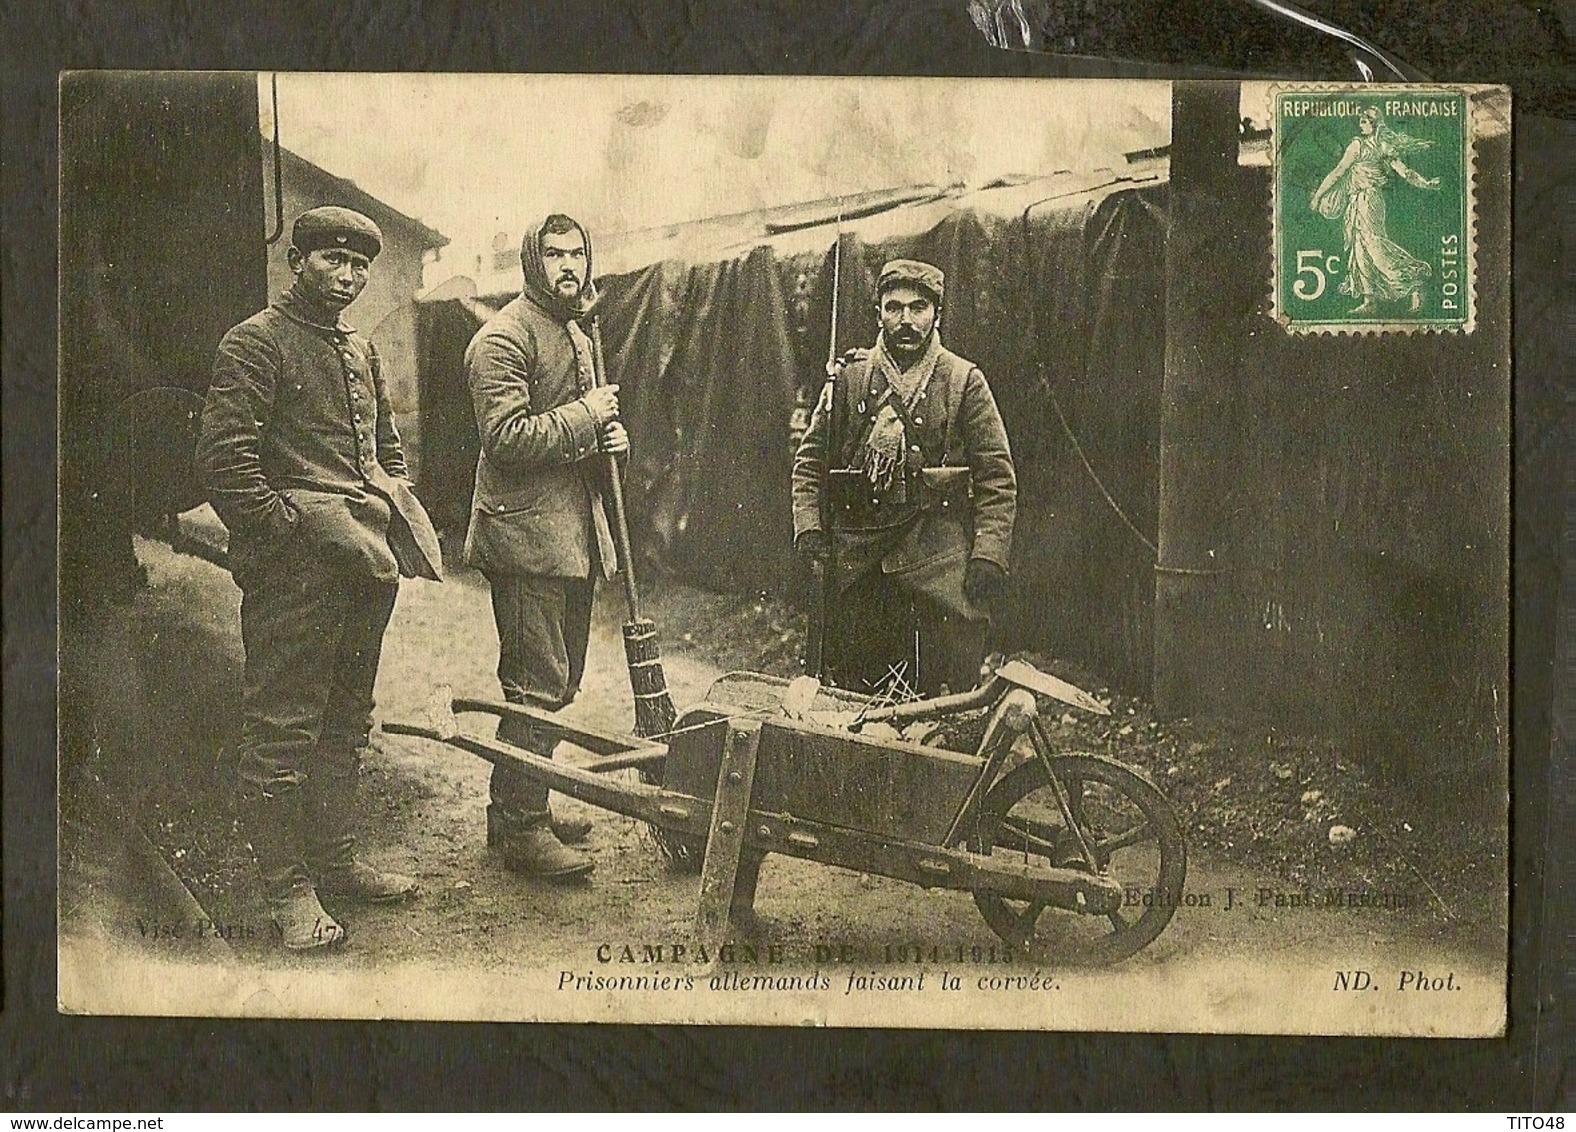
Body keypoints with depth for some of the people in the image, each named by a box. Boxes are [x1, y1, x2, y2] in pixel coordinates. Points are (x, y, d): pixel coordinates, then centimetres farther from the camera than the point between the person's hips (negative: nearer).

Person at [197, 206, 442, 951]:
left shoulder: (360, 352, 18)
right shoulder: (255, 343, -7)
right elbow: (223, 456, -16)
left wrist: (394, 513, 13)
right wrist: (283, 528, -17)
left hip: (364, 564, 9)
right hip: (294, 572, -9)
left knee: (346, 719, 15)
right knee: (282, 727, -3)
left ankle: (333, 861, 27)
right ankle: (288, 889, 3)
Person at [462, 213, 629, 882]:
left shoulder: (575, 334, 19)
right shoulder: (504, 338, -12)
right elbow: (507, 436, -21)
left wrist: (607, 434, 8)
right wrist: (586, 416, -15)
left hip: (574, 535, 10)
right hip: (525, 533, -10)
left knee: (559, 680, 15)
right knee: (537, 685, -8)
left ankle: (516, 809, 26)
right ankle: (520, 830, -1)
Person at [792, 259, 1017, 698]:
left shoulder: (965, 381, 5)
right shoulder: (850, 379, 10)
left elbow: (997, 477, 2)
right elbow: (809, 463, 12)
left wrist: (989, 557, -8)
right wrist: (809, 530, -3)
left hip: (939, 560, -2)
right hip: (857, 558, 2)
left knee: (948, 693, -5)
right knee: (850, 692, 6)